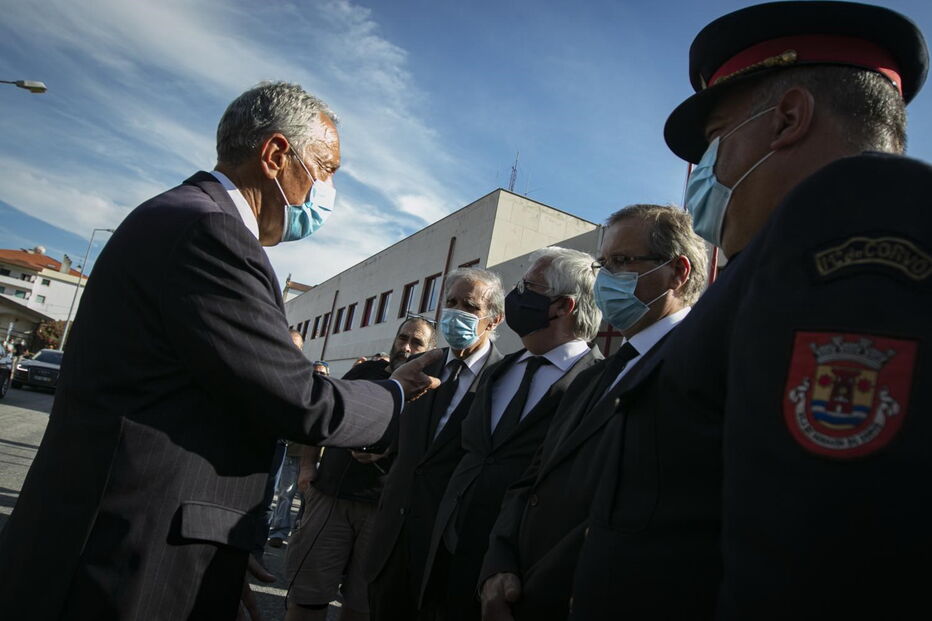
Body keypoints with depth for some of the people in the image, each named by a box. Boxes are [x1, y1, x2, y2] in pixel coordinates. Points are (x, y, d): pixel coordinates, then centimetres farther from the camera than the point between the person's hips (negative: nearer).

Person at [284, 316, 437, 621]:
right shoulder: (366, 371, 10)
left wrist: (386, 451, -19)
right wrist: (308, 465, 7)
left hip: (383, 505, -1)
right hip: (331, 495, 2)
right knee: (308, 594, 4)